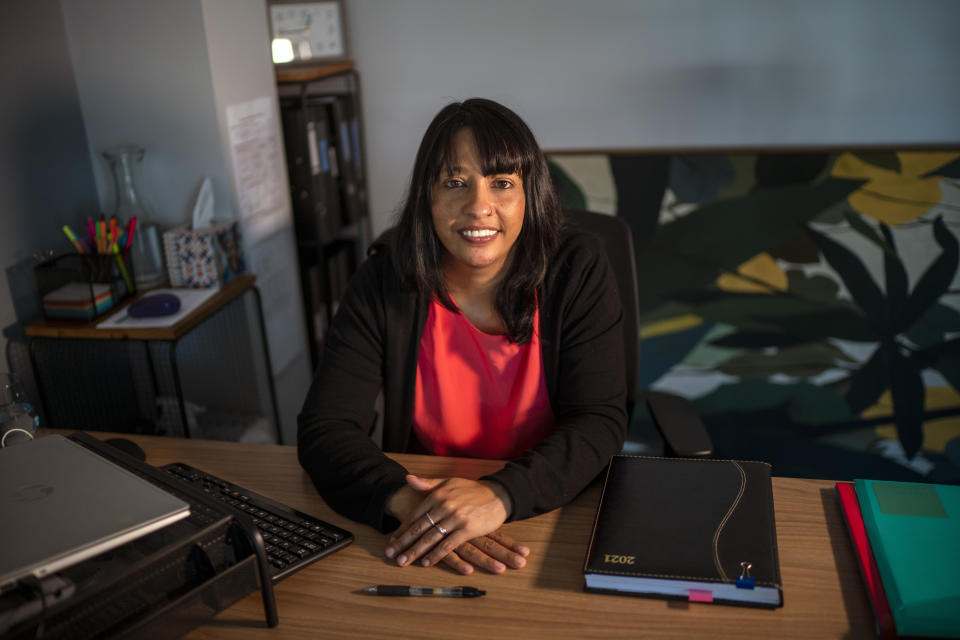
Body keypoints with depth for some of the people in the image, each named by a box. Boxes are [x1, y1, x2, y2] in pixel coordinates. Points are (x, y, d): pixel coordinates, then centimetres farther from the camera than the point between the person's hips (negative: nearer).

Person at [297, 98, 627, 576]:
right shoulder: (384, 284, -8)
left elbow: (600, 420, -13)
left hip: (556, 514, -2)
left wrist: (502, 494, -31)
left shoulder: (577, 271, -8)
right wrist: (405, 501, -32)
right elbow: (324, 429, -12)